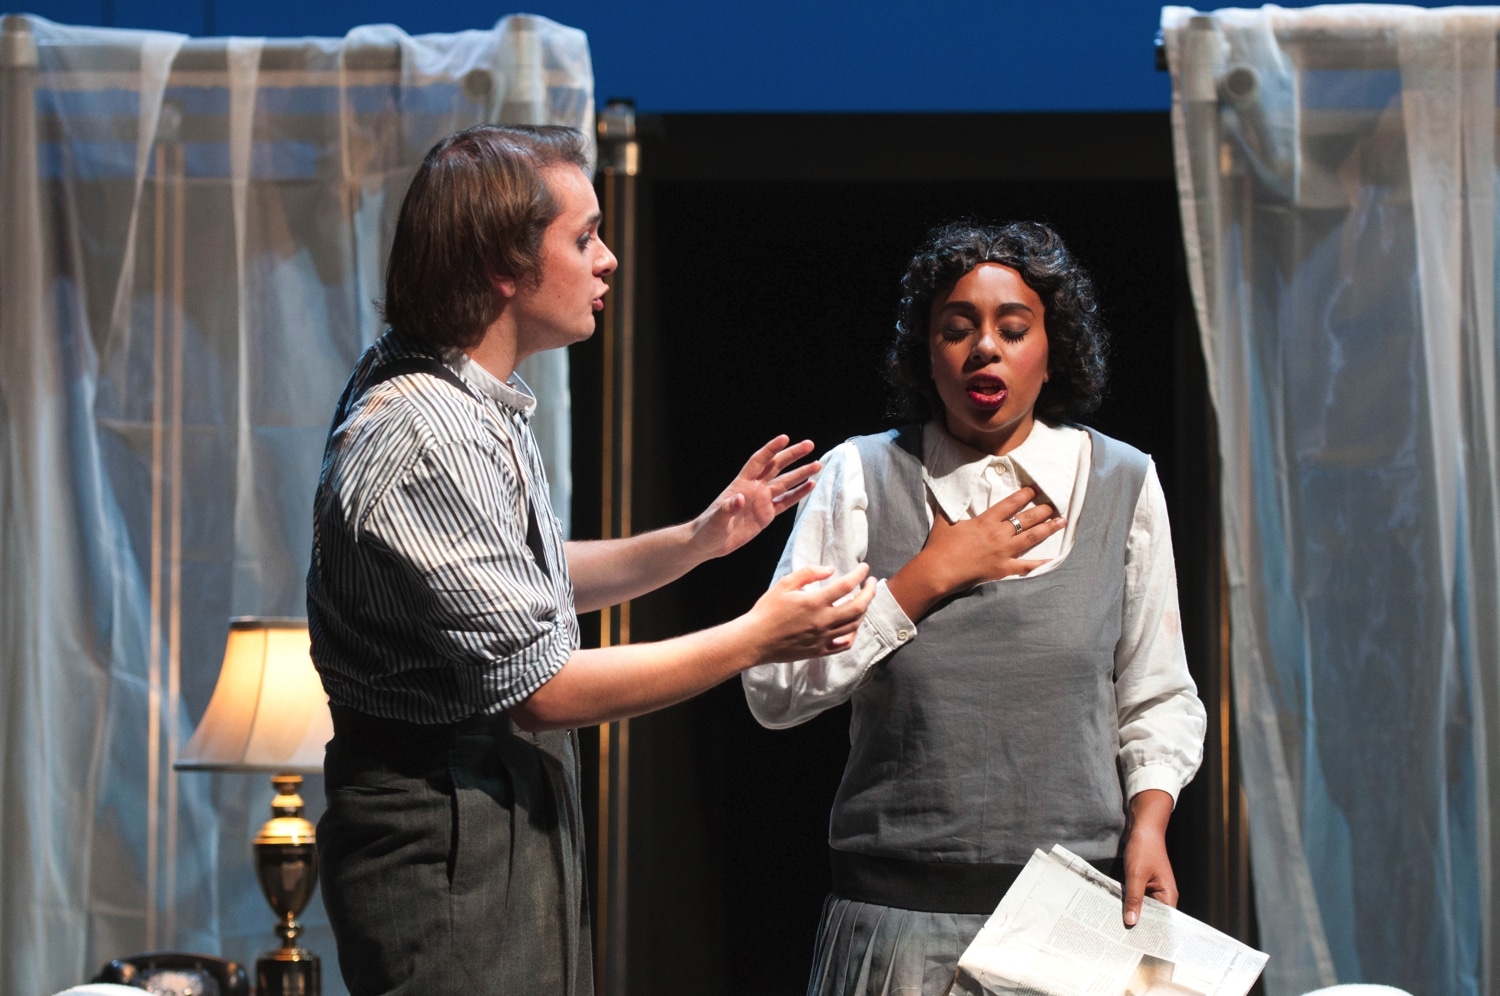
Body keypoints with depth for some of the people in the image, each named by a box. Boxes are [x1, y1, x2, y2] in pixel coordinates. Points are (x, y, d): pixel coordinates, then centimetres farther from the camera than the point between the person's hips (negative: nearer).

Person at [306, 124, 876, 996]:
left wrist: (697, 541, 10)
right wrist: (754, 639, -17)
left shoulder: (479, 401, 10)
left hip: (518, 814, 10)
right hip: (445, 846, -10)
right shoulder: (425, 441, -22)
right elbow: (540, 686, -22)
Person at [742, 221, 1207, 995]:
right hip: (900, 909, -1)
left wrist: (1147, 821, -7)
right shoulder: (862, 477, 3)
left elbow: (1158, 698, 10)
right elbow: (773, 690, -6)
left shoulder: (1122, 484, 7)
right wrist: (930, 577, -8)